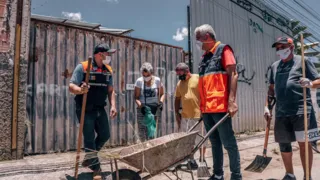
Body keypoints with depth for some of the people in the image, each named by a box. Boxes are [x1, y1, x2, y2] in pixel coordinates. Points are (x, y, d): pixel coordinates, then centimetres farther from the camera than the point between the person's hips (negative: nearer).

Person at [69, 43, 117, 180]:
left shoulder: (108, 70, 5)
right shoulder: (82, 67, -12)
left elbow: (110, 90, 10)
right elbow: (71, 86, -15)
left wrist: (113, 106, -2)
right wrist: (81, 90, -37)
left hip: (100, 109, 6)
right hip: (85, 110, -6)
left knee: (105, 135, 10)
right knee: (89, 138, -1)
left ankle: (89, 157, 34)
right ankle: (96, 168, 12)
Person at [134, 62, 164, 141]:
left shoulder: (157, 80, 1)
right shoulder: (139, 81, -2)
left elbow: (162, 94, 11)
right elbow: (136, 97, -3)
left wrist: (161, 101, -9)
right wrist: (140, 104, -22)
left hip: (155, 109, 0)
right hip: (142, 109, 0)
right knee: (142, 134, -1)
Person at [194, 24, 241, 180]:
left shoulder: (223, 50, -1)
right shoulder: (204, 57, 20)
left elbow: (233, 74, -9)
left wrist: (231, 101, -18)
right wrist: (202, 106, 16)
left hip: (220, 107, -7)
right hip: (206, 108, 8)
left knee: (228, 143, 0)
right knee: (215, 143, 14)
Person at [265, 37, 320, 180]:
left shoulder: (302, 61, 1)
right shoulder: (274, 66, 16)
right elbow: (271, 88, 21)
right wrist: (267, 106, 14)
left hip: (301, 110, -5)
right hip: (281, 112, 5)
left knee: (303, 143, 0)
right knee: (283, 143, 10)